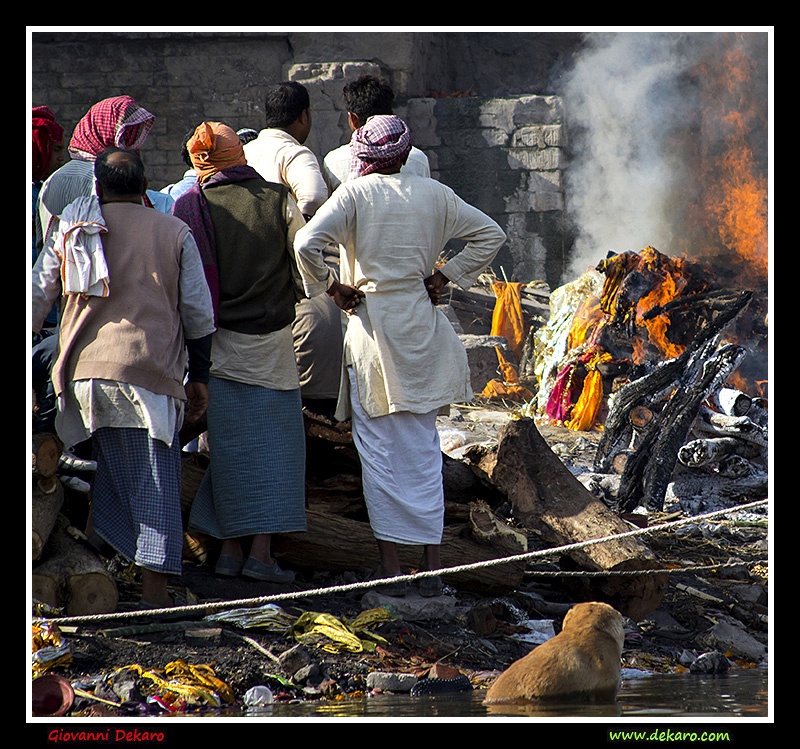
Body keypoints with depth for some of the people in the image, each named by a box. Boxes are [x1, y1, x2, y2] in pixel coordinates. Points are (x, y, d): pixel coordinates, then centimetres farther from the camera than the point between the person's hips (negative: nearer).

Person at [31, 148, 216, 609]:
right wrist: (198, 378, 16)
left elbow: (37, 299, 13)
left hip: (86, 368, 2)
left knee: (115, 473, 13)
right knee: (156, 482, -2)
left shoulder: (70, 229, 11)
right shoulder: (174, 233, 9)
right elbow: (199, 314, 8)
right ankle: (155, 590, -8)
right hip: (151, 370, -2)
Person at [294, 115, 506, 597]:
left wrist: (331, 288, -6)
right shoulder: (434, 195, 4)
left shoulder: (355, 195, -6)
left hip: (373, 324, -3)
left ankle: (391, 569, 0)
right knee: (424, 449, 10)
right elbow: (491, 235, 11)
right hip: (422, 327, 3)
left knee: (380, 449, 1)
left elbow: (307, 243, -20)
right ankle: (433, 566, 9)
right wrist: (443, 277, 9)